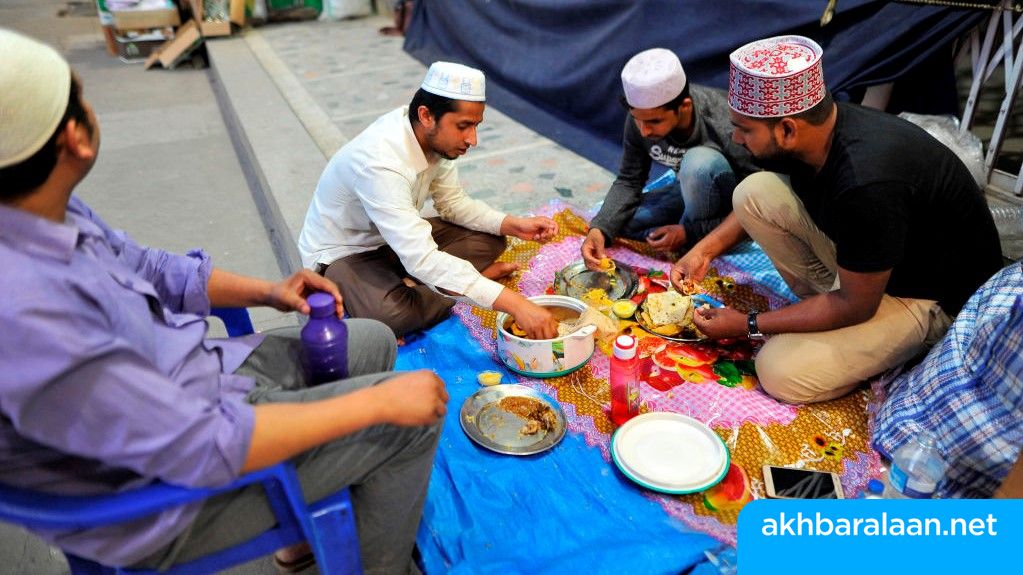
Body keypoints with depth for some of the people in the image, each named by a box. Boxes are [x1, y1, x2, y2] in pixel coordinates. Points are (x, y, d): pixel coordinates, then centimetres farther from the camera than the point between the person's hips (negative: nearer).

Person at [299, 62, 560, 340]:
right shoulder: (380, 161, -37)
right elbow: (422, 259, -43)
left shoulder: (435, 137, -12)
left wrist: (513, 225, -16)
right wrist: (514, 304, -47)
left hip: (398, 239, 7)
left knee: (490, 239, -5)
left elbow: (453, 202, 3)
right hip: (343, 253, -7)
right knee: (391, 313, -38)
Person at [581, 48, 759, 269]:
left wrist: (689, 232, -31)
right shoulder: (640, 118, -21)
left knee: (699, 161, -36)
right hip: (694, 191, 5)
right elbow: (628, 181, -11)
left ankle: (695, 245, -13)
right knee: (618, 219, -10)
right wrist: (599, 228, -28)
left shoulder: (728, 129, -35)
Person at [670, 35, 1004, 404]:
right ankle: (824, 298, 3)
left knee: (782, 373, -19)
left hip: (929, 294, -7)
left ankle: (901, 340, 6)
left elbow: (855, 305, -25)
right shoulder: (815, 127, -14)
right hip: (862, 251, 7)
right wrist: (705, 250, -4)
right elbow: (763, 203, 8)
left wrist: (748, 325, -17)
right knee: (753, 192, -12)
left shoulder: (866, 183, -38)